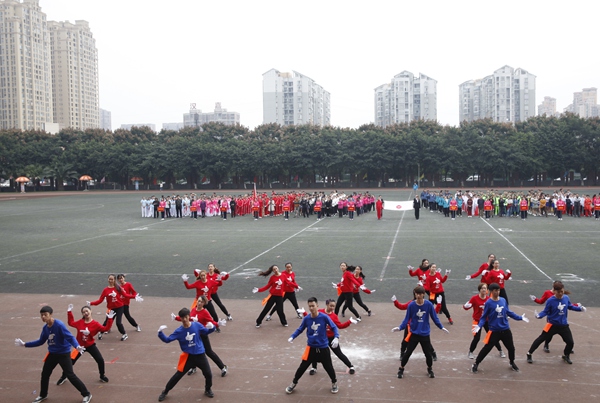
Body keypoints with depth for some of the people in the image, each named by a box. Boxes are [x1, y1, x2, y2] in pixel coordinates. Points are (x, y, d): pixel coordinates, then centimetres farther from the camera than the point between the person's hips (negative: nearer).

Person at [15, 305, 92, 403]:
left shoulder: (59, 325, -23)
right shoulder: (45, 328, -1)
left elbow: (70, 337, -29)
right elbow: (40, 341, 14)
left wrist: (77, 346, -47)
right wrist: (24, 344, 14)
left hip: (64, 353, -7)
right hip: (52, 354, 7)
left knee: (70, 375, -7)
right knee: (45, 374, 16)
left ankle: (86, 394, 3)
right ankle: (43, 395, 41)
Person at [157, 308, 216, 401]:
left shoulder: (197, 325, -9)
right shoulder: (179, 331, -12)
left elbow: (206, 332, 6)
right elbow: (167, 340, -13)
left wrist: (211, 327, -16)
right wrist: (160, 333, -29)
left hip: (200, 355, 1)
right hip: (188, 356, -1)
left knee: (208, 374, 1)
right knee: (178, 375, 3)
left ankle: (208, 389, 32)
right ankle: (165, 391, 23)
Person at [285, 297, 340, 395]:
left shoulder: (324, 317, -17)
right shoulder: (306, 319, -10)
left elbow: (334, 327, -9)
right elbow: (300, 329, 3)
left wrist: (336, 337, -25)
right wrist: (292, 337, -12)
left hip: (323, 348, -1)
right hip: (311, 347, 2)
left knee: (328, 367, 11)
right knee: (302, 367, 7)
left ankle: (334, 383, 38)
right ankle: (293, 384, 27)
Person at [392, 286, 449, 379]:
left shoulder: (429, 305, -11)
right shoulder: (411, 305, -12)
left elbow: (434, 317, 1)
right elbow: (407, 319, -5)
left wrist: (441, 327, 0)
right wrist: (400, 328, -16)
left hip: (425, 334, 1)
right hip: (414, 333, -1)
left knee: (428, 353, 9)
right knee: (408, 352, 4)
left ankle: (430, 369, 35)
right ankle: (401, 369, 24)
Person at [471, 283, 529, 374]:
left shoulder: (503, 300, -1)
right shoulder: (488, 303, -15)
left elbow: (508, 312, 12)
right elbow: (484, 317, -11)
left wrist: (520, 318, 14)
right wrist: (479, 326, -25)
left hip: (505, 329, 5)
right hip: (494, 331, -5)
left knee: (511, 347, 17)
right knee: (487, 348, -3)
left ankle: (512, 362, 44)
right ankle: (476, 364, 13)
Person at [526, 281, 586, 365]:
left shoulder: (566, 298, -5)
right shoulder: (550, 300, -18)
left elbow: (570, 306, 14)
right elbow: (545, 311, -13)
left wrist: (580, 308, 3)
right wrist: (539, 315, -31)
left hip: (564, 325, 4)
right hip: (553, 325, -4)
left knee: (570, 342, 5)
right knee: (541, 339, 1)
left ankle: (566, 356, 36)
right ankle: (529, 354, 14)